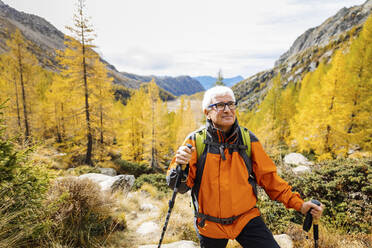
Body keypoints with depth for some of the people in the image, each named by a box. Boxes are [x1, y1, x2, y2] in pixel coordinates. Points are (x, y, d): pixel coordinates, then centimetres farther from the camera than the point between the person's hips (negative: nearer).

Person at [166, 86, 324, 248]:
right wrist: (181, 166, -33)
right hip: (210, 226, 0)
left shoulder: (248, 139, -5)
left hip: (246, 219, 1)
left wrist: (299, 204, -6)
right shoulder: (195, 141, -11)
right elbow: (180, 187, -12)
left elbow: (268, 177, 1)